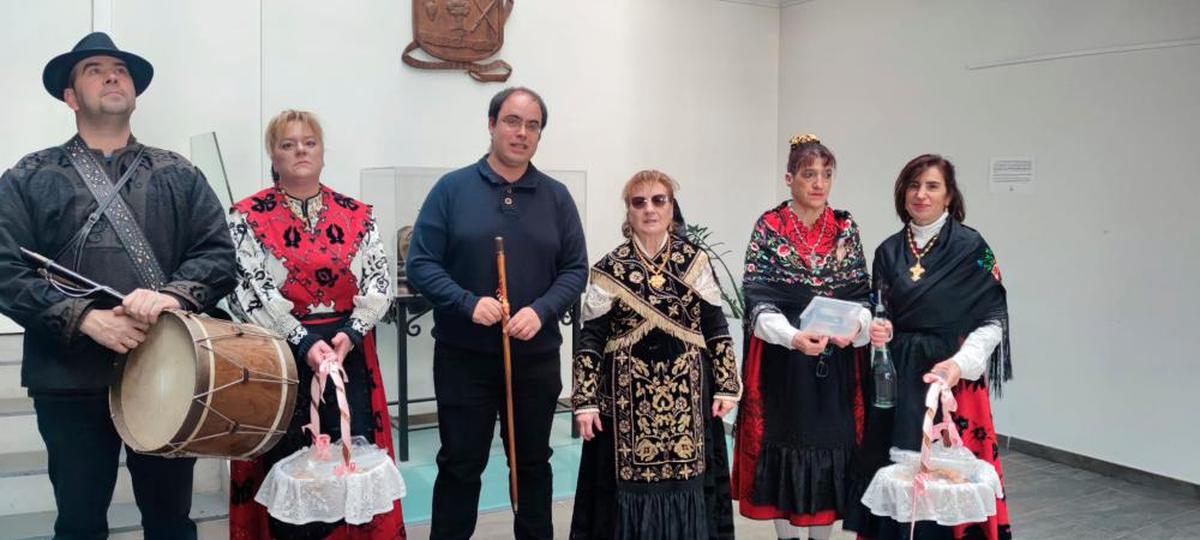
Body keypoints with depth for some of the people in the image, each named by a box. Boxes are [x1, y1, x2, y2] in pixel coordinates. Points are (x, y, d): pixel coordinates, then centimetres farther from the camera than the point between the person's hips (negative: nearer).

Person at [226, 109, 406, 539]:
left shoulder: (357, 215, 7)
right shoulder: (248, 216, 0)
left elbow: (378, 282, 2)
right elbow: (250, 292, -10)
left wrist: (350, 333, -14)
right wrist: (304, 342, -18)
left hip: (350, 351, 2)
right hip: (280, 352, -2)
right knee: (288, 460, 3)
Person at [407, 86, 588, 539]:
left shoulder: (556, 196, 4)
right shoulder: (452, 188, -3)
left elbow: (575, 269, 2)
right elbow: (421, 264, -7)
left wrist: (541, 312, -15)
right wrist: (468, 303, -21)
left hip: (536, 356, 2)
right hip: (463, 355, -2)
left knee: (533, 463, 16)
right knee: (460, 465, 7)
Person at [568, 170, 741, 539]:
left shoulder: (695, 261, 4)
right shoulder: (610, 270, -1)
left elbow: (717, 327, 5)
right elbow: (591, 339, -1)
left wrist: (726, 385, 1)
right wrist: (586, 401, -6)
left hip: (687, 392, 1)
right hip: (630, 395, -1)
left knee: (686, 479, 6)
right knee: (634, 481, 3)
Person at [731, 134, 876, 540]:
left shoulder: (845, 227, 6)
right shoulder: (769, 227, -3)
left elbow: (860, 293, 3)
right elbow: (759, 300, -12)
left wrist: (853, 327, -19)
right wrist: (794, 337, -29)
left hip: (835, 361, 3)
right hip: (782, 360, -2)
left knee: (831, 441, 6)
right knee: (785, 440, 4)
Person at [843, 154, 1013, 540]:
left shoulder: (971, 247, -4)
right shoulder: (888, 250, 8)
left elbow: (993, 320, -5)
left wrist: (961, 363, -20)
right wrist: (876, 330, -8)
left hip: (951, 377, -4)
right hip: (896, 376, 4)